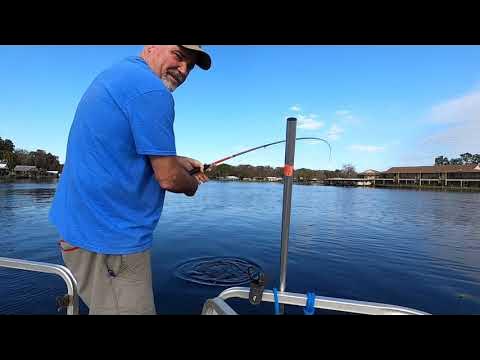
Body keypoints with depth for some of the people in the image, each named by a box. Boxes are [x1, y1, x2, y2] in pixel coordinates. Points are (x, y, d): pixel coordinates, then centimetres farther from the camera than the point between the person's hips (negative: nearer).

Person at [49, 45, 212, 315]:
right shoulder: (152, 91, -20)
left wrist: (179, 161, 16)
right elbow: (168, 178, -19)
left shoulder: (118, 73, 13)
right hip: (110, 237, -10)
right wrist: (192, 184, 3)